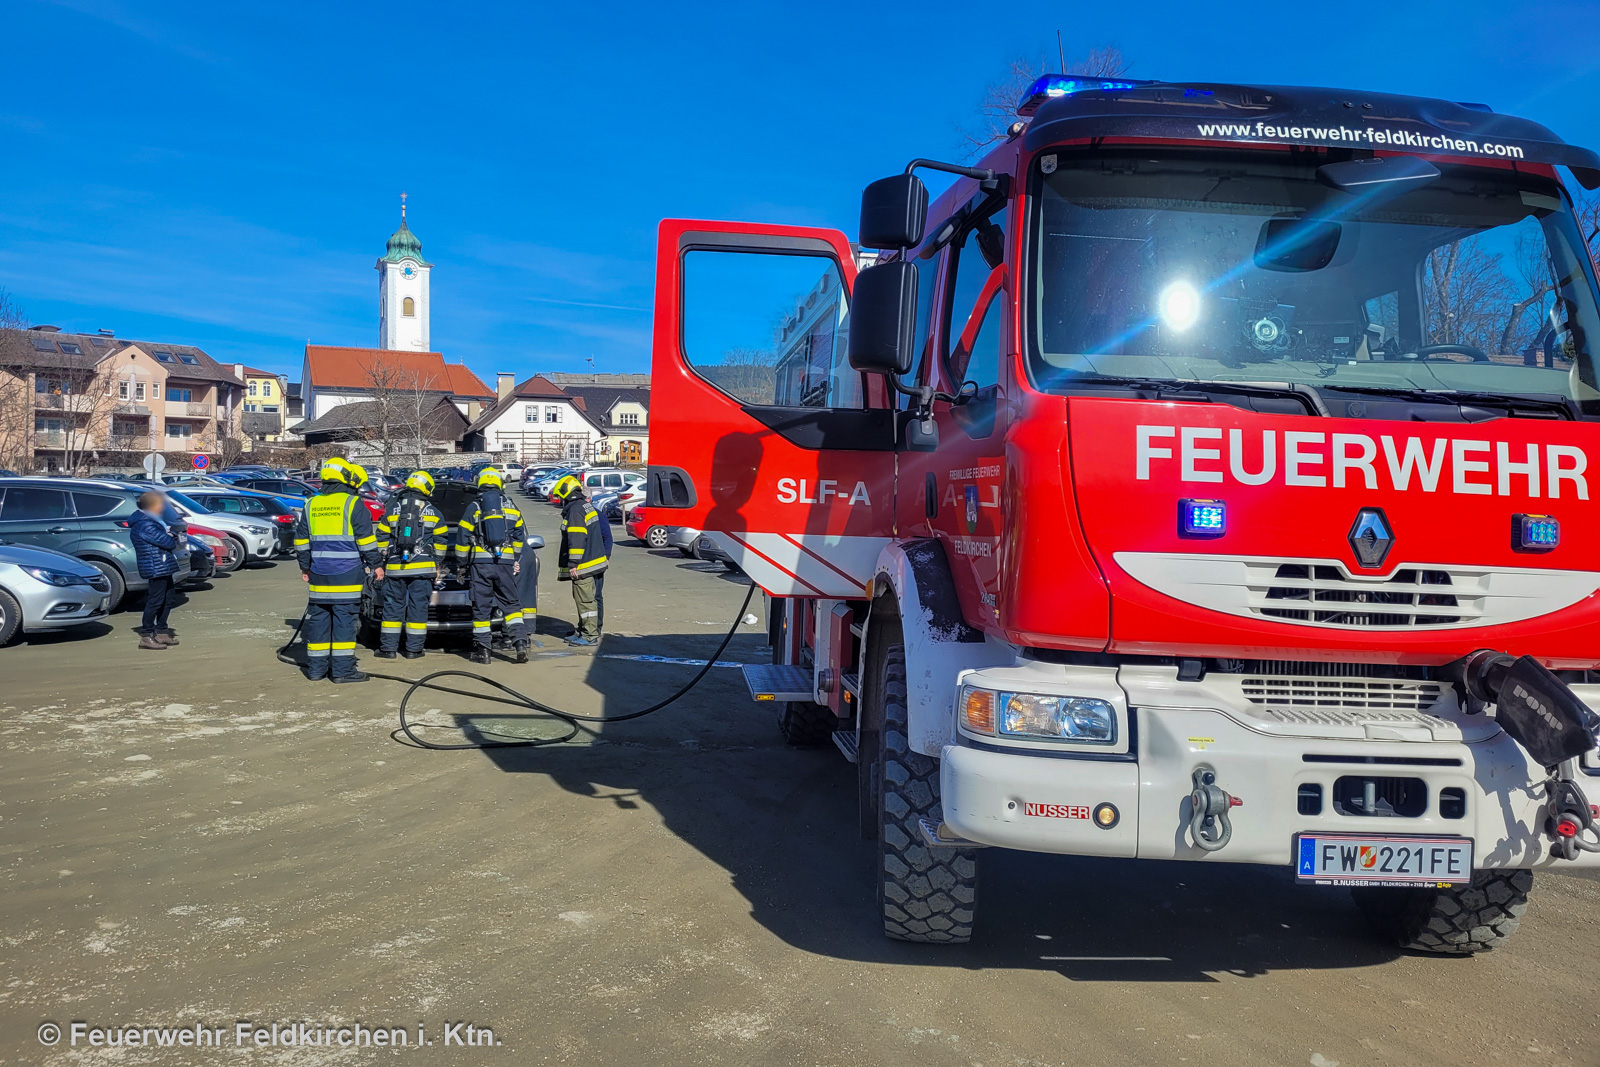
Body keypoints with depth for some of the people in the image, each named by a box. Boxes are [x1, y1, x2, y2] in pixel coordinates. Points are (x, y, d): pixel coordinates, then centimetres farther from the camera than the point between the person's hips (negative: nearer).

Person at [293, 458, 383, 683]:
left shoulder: (311, 504, 12)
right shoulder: (353, 504, -6)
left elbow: (301, 540, 16)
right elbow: (366, 539, -8)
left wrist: (305, 567, 24)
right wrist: (376, 564, -1)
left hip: (319, 574, 6)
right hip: (346, 575, -6)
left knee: (318, 618, 10)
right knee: (345, 618, -4)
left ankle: (316, 667, 15)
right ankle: (343, 668, -4)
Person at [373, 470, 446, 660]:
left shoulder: (392, 510, 7)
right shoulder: (432, 512, 3)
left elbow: (382, 538, 9)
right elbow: (440, 540, 6)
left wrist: (383, 560, 17)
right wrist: (437, 563, 15)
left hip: (395, 567, 1)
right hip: (422, 568, -1)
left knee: (393, 606, 8)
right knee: (418, 607, 3)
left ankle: (388, 648, 10)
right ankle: (413, 649, 5)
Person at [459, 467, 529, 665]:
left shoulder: (473, 508, 1)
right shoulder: (511, 509, 9)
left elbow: (464, 541, 0)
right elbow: (518, 539, 14)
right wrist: (516, 561, 25)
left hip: (480, 564, -2)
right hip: (505, 564, 2)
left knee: (481, 606, 3)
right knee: (510, 604, 8)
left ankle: (482, 650, 5)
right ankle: (520, 642, -7)